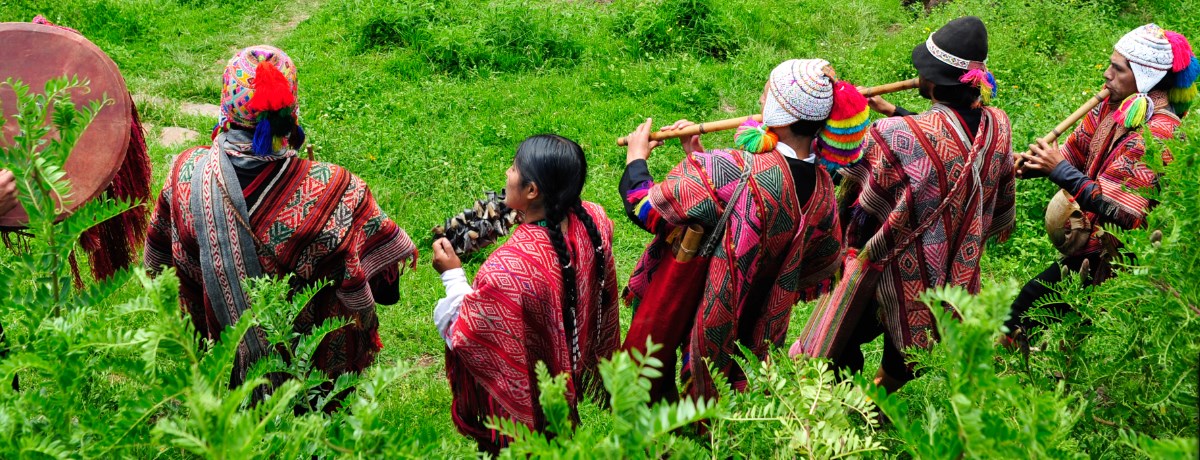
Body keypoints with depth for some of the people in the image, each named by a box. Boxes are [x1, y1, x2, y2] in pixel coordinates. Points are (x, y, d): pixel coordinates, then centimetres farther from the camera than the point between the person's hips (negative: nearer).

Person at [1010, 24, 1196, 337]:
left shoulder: (1158, 134, -25)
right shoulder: (1116, 106, 0)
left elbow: (1124, 212, -29)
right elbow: (1076, 151, 8)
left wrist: (1061, 171, -28)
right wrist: (1032, 164, -12)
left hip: (1113, 254, -7)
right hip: (1092, 235, 8)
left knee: (1032, 300, -5)